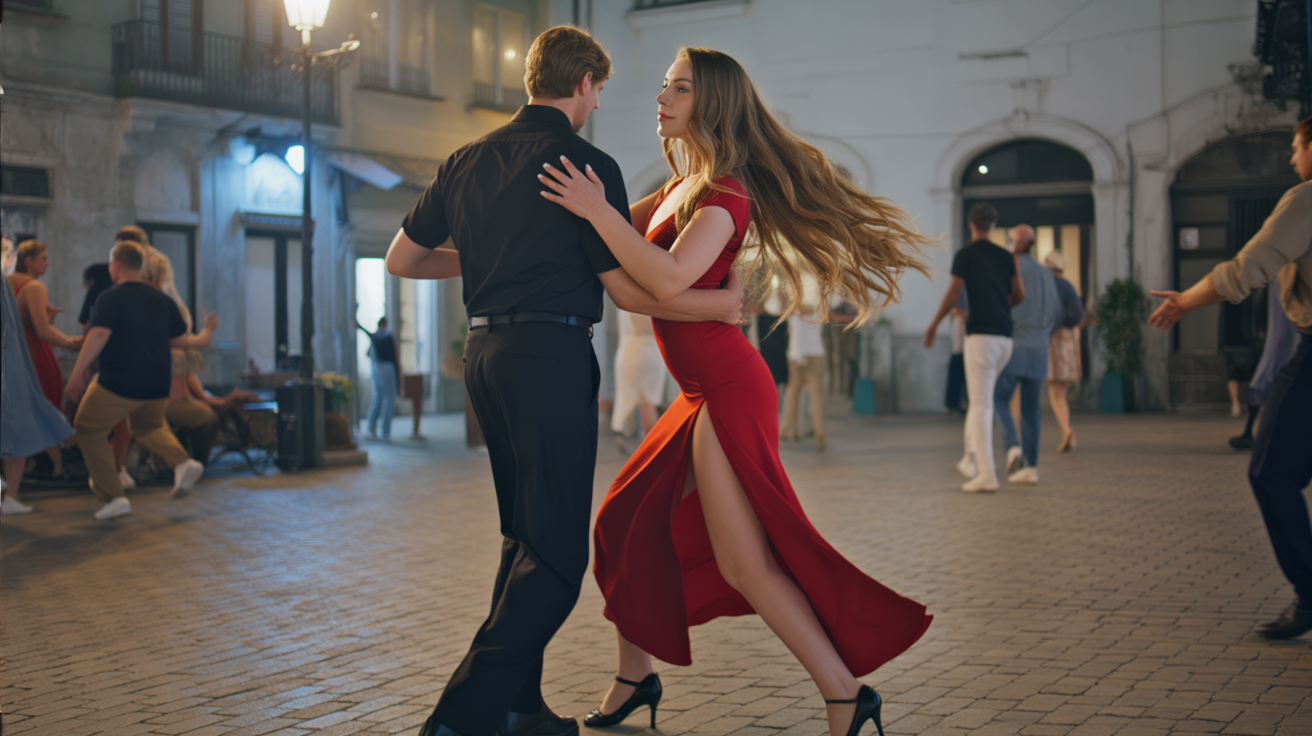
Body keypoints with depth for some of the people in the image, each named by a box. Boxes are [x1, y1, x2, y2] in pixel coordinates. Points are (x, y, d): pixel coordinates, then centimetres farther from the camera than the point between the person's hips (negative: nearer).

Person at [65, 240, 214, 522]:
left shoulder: (110, 298, -8)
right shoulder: (163, 300, 8)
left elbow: (99, 334, -23)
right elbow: (181, 341, 13)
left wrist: (78, 372, -24)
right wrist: (205, 335, 32)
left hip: (118, 385, -6)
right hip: (158, 388, 6)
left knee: (89, 430, 14)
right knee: (148, 425, 33)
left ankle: (113, 496, 5)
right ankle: (182, 462, 5)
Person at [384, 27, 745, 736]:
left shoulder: (467, 160, 12)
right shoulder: (587, 164, -7)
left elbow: (400, 258, 17)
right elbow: (629, 290, -7)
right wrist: (723, 303, 4)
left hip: (484, 352, 8)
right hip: (551, 357, -8)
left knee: (524, 537, 18)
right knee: (556, 553, -4)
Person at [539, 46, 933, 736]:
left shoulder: (725, 194, -14)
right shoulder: (680, 187, 14)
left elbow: (669, 278, -30)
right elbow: (624, 232, 27)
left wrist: (597, 211, -28)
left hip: (729, 390, -10)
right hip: (707, 390, 10)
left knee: (744, 562, -10)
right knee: (629, 523, 15)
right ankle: (634, 680, 28)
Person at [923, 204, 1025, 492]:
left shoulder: (964, 255, -1)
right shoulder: (1007, 256, 14)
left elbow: (954, 293, -9)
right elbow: (1019, 294, 9)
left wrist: (933, 325, 2)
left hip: (981, 335, -6)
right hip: (1005, 336, 6)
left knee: (981, 405, -7)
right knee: (979, 398, 22)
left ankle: (987, 475, -12)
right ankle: (971, 459, 21)